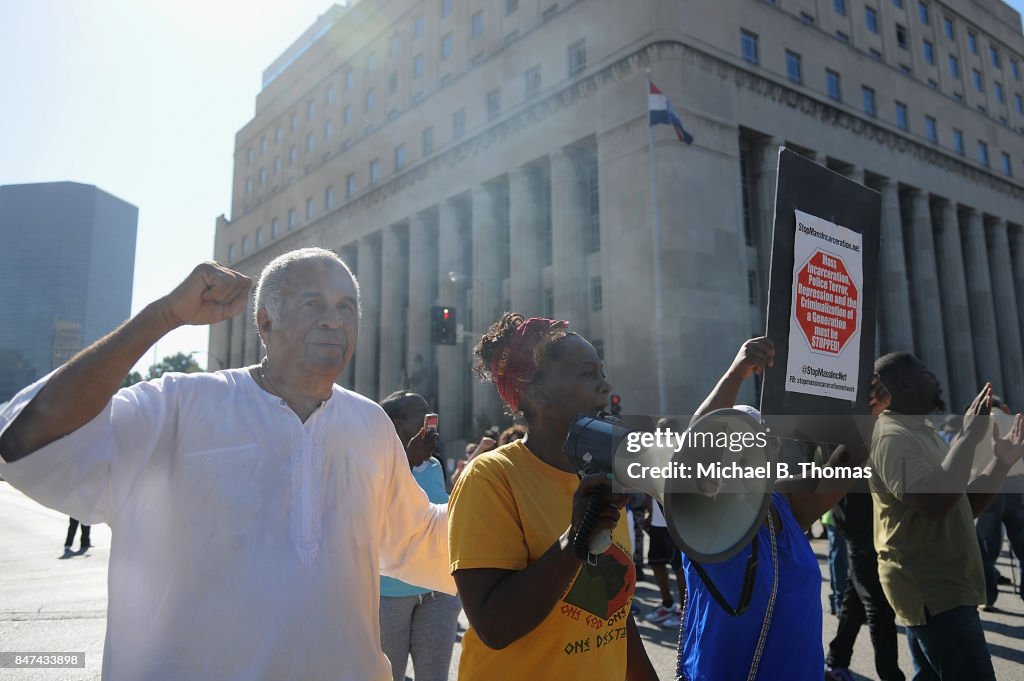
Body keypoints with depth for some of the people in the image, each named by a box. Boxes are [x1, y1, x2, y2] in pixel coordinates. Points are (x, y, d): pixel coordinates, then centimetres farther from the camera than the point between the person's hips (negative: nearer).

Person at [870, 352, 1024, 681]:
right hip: (931, 590, -10)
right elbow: (935, 502, -30)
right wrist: (968, 437, -24)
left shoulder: (922, 432, 15)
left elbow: (965, 506, 19)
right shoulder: (891, 437, -16)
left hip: (939, 587, 10)